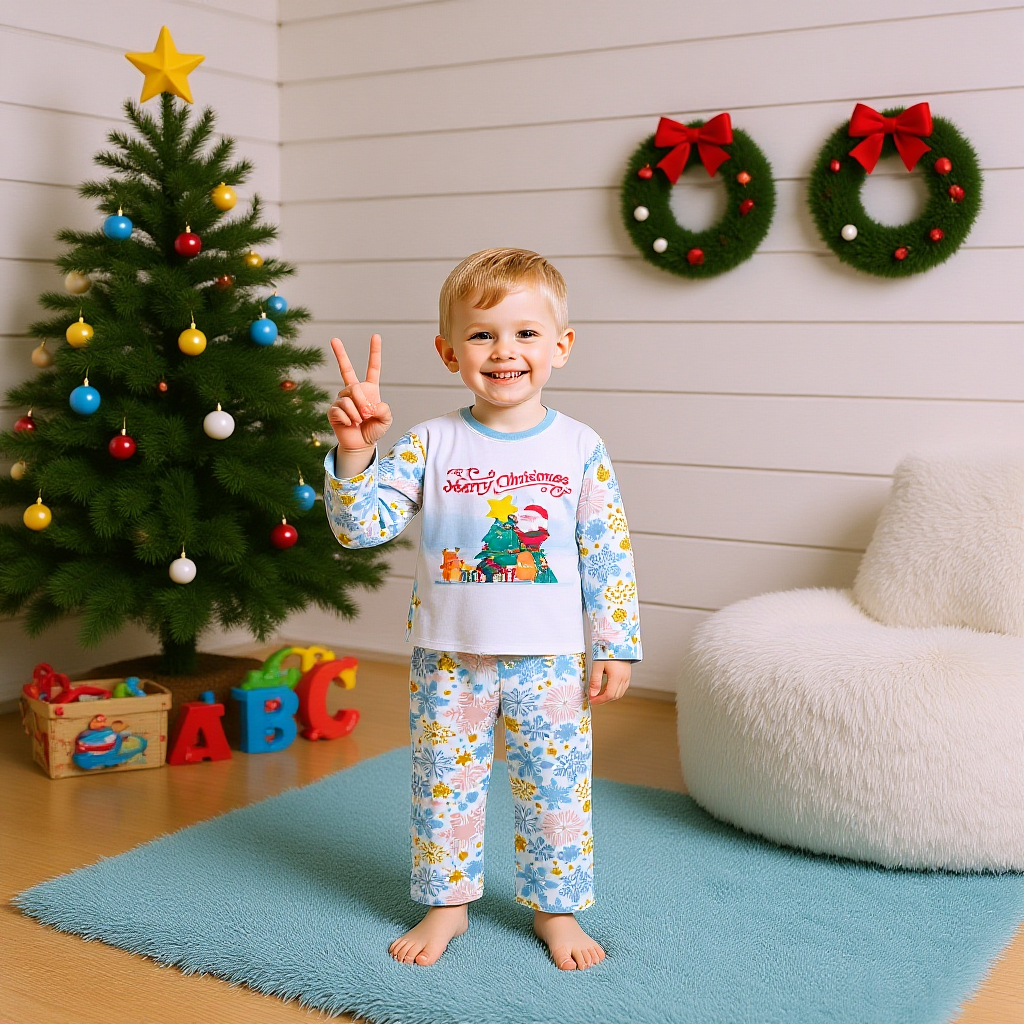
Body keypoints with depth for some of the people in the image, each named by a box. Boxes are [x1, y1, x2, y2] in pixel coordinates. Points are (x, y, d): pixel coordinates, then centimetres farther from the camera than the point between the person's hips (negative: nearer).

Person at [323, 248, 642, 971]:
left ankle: (556, 907, 30)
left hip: (548, 660, 0)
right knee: (445, 785, 12)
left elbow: (610, 555, -1)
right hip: (448, 658, 1)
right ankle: (447, 901, 32)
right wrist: (355, 451, -26)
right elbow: (362, 524, -10)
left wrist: (616, 646, -2)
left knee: (556, 787, 9)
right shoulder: (431, 444, -5)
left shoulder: (580, 448, -4)